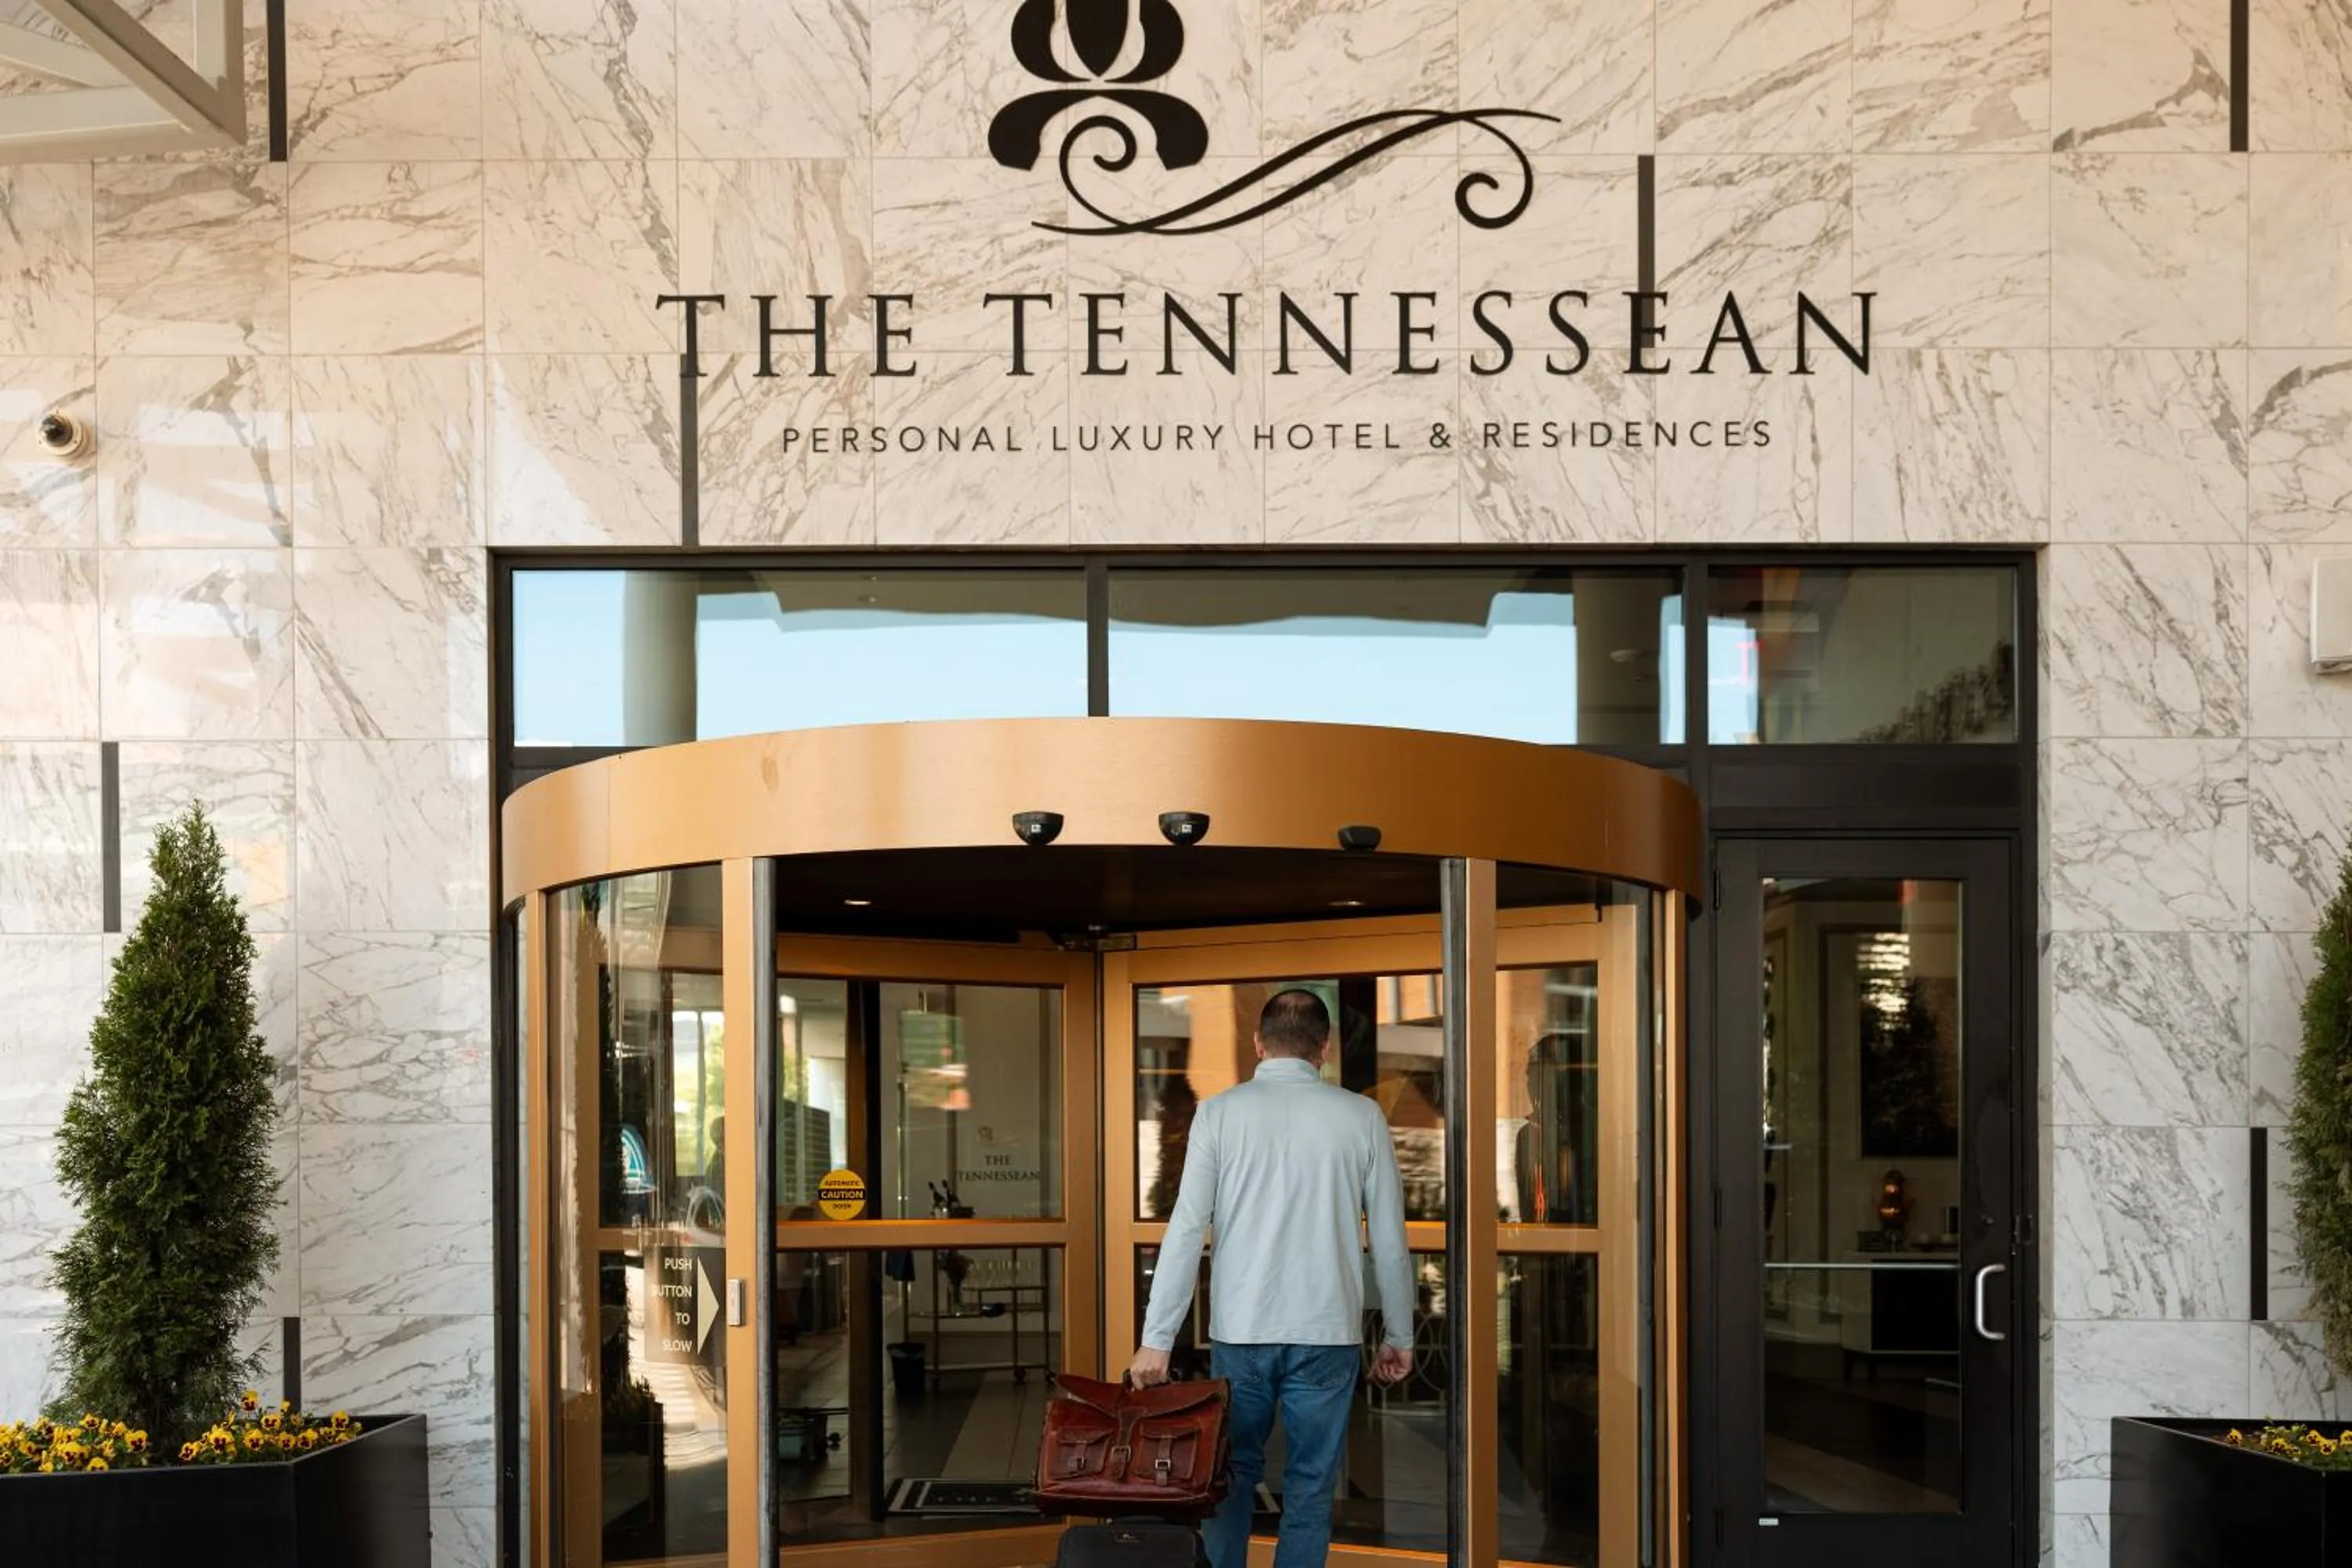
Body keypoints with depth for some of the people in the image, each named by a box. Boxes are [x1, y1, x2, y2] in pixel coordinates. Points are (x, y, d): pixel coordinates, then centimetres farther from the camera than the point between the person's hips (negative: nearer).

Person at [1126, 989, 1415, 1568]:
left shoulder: (1221, 1113, -1)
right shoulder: (1361, 1117, 0)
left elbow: (1186, 1229, -6)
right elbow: (1389, 1239, 3)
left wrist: (1157, 1338, -3)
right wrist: (1399, 1335, 14)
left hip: (1240, 1329, 0)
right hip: (1327, 1331, 0)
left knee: (1233, 1475, 15)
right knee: (1310, 1487, 7)